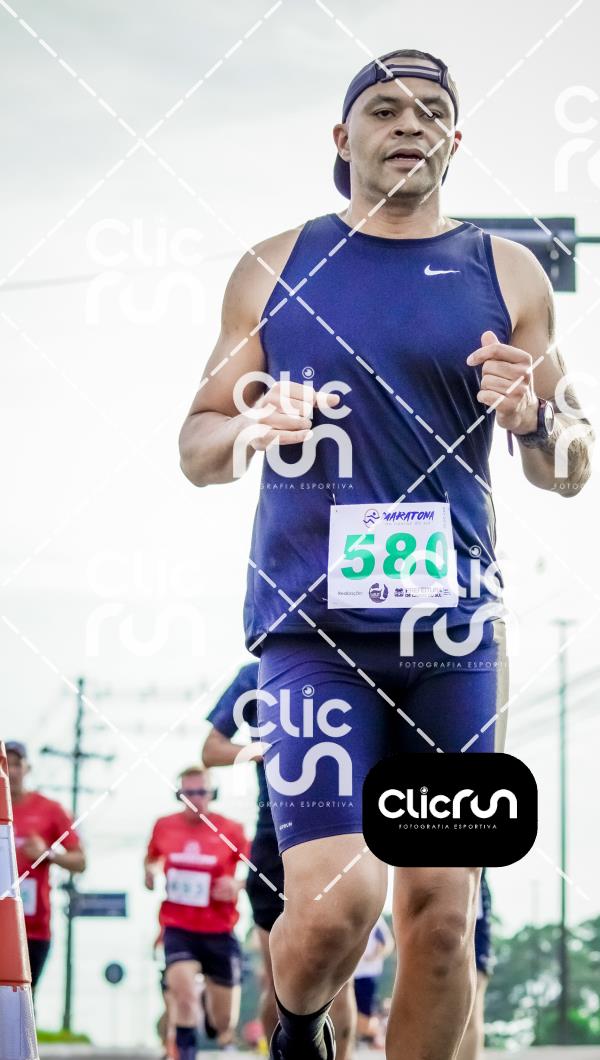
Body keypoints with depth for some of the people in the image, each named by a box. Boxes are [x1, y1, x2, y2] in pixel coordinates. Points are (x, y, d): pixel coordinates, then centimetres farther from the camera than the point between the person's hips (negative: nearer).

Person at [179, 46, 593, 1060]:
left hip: (456, 626, 2)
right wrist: (248, 428, -12)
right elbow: (196, 447, 11)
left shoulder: (506, 273, 10)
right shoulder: (274, 266, 9)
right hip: (310, 619, -2)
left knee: (443, 911, 1)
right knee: (334, 902, -12)